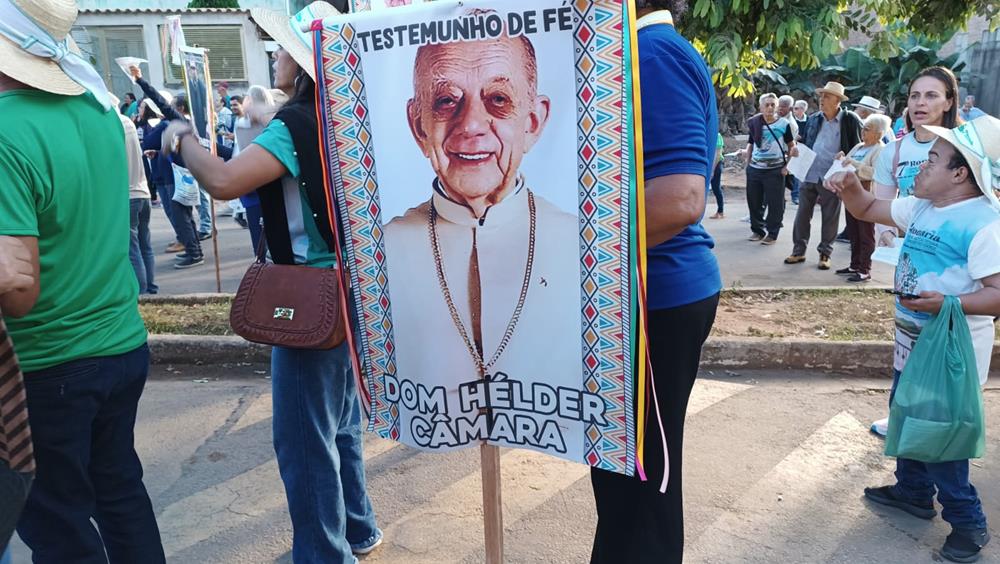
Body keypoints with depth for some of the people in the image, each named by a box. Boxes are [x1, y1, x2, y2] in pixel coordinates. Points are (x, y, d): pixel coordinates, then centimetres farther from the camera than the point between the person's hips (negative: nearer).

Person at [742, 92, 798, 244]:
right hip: (754, 169, 4)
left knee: (775, 203, -1)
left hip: (775, 170, -4)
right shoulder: (755, 123, 5)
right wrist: (747, 160, 8)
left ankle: (772, 233, 8)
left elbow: (791, 146, 2)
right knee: (754, 201, 9)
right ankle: (757, 230, 23)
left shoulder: (784, 124, -3)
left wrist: (787, 165, -7)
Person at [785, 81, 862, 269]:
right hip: (809, 174, 4)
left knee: (830, 217, 6)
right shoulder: (813, 119, 8)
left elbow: (858, 148, -2)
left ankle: (825, 253, 17)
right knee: (802, 214, 8)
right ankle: (799, 250, 18)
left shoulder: (850, 120, -5)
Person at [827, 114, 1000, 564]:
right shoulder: (920, 208, 4)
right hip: (912, 342, 9)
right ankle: (913, 492, 40)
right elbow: (868, 209, 15)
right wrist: (850, 186, -5)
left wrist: (949, 303, -37)